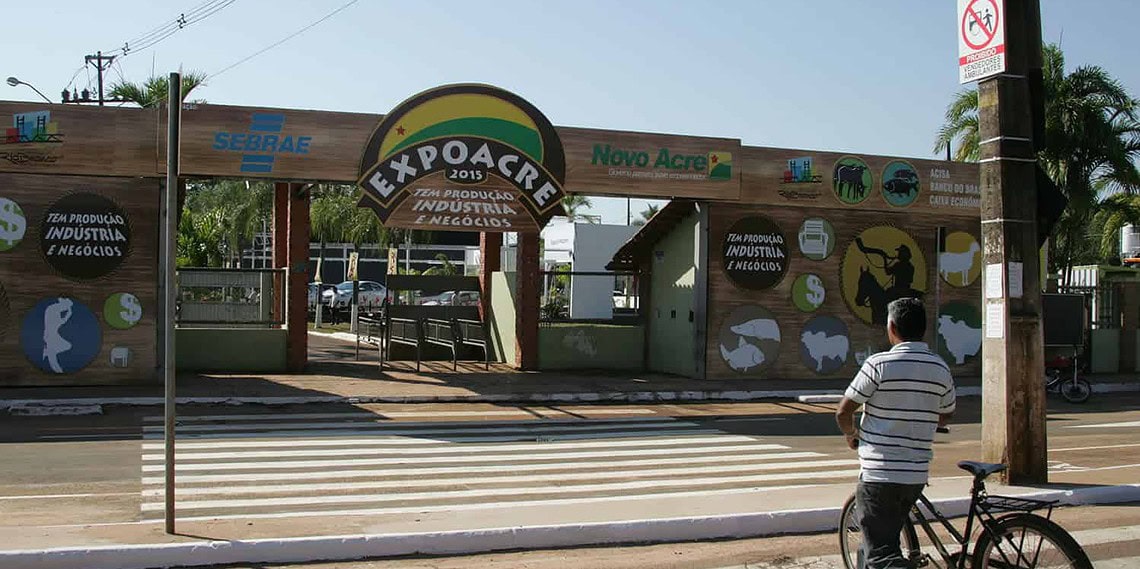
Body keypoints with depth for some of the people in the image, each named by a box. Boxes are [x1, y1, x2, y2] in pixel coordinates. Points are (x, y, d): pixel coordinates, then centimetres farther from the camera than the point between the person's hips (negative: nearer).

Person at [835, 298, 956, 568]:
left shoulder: (879, 364, -12)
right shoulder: (941, 369, 4)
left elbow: (843, 413, -9)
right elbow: (945, 416, 18)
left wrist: (851, 435, 12)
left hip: (879, 474, -6)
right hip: (917, 474, 6)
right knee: (886, 539, 24)